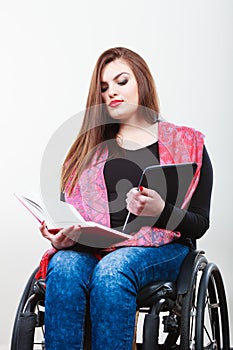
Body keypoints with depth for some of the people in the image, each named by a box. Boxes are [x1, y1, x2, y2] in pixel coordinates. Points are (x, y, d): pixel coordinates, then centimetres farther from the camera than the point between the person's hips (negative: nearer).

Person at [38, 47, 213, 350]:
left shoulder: (187, 144, 12)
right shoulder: (89, 148, 21)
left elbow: (199, 224, 5)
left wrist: (160, 210, -16)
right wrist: (59, 235, -11)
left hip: (158, 248, -2)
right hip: (87, 247, 2)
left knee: (111, 271, -36)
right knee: (64, 270, -33)